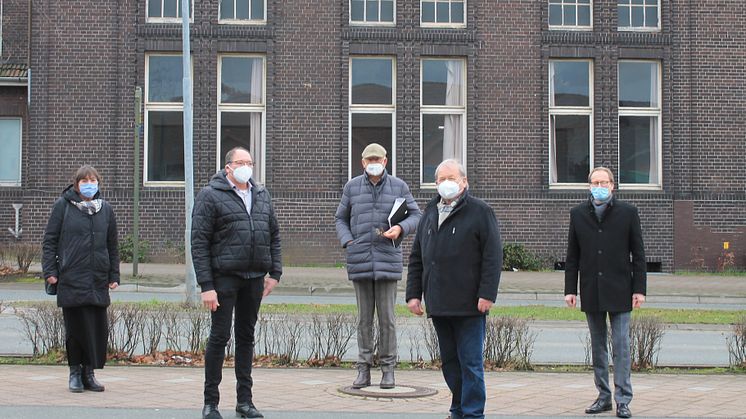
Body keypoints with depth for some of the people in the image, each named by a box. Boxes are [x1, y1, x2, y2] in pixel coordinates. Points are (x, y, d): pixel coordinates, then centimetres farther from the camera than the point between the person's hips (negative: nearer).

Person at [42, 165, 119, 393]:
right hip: (71, 279, -3)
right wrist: (50, 271, -3)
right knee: (76, 327, 0)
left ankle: (89, 372, 13)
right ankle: (75, 372, 15)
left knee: (99, 329, 0)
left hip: (98, 282, 3)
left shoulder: (105, 209, 11)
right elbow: (50, 240, 3)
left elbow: (112, 245, 15)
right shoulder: (63, 205, 2)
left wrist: (114, 276, 11)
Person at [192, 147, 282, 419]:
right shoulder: (210, 196, -5)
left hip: (254, 278, 5)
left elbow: (274, 235, 18)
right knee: (219, 336, -1)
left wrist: (274, 272, 7)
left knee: (246, 337, 11)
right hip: (224, 278, -5)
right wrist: (206, 285, -15)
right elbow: (199, 243, -9)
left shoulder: (262, 196, 13)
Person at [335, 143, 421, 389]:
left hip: (388, 258, -1)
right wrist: (347, 242, -1)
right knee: (364, 317, 6)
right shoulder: (352, 187, 9)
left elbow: (415, 215, 11)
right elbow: (341, 219, 15)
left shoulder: (398, 186, 7)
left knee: (387, 317, 0)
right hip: (360, 261, 1)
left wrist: (401, 228, -9)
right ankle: (364, 369, 11)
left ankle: (388, 369, 8)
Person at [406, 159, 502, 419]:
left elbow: (493, 256, -8)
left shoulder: (480, 212, -2)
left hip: (469, 306, -6)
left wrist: (487, 294, -15)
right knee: (449, 362, 12)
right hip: (438, 306, 6)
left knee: (470, 363, -3)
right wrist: (413, 293, 11)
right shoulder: (430, 214, 16)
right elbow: (416, 258, 18)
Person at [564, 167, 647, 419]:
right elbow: (572, 256, 9)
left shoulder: (627, 213, 1)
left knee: (621, 346, -3)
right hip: (591, 292, 3)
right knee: (598, 346, 9)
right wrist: (570, 289, 3)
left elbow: (638, 254, 2)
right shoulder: (578, 214, 8)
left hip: (619, 291, -3)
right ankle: (604, 396, 17)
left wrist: (639, 289, -4)